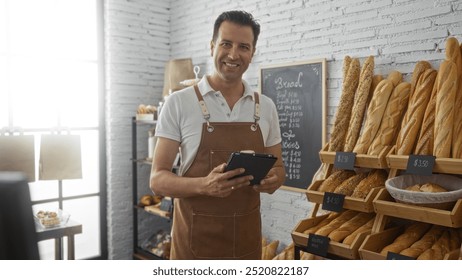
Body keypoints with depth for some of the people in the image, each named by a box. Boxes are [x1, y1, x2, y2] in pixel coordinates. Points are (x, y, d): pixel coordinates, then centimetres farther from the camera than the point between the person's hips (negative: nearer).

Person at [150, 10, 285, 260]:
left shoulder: (266, 107, 1)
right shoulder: (179, 103, -9)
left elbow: (277, 168, 10)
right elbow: (158, 179, -10)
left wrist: (272, 180, -14)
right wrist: (204, 185, -28)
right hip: (195, 240, -3)